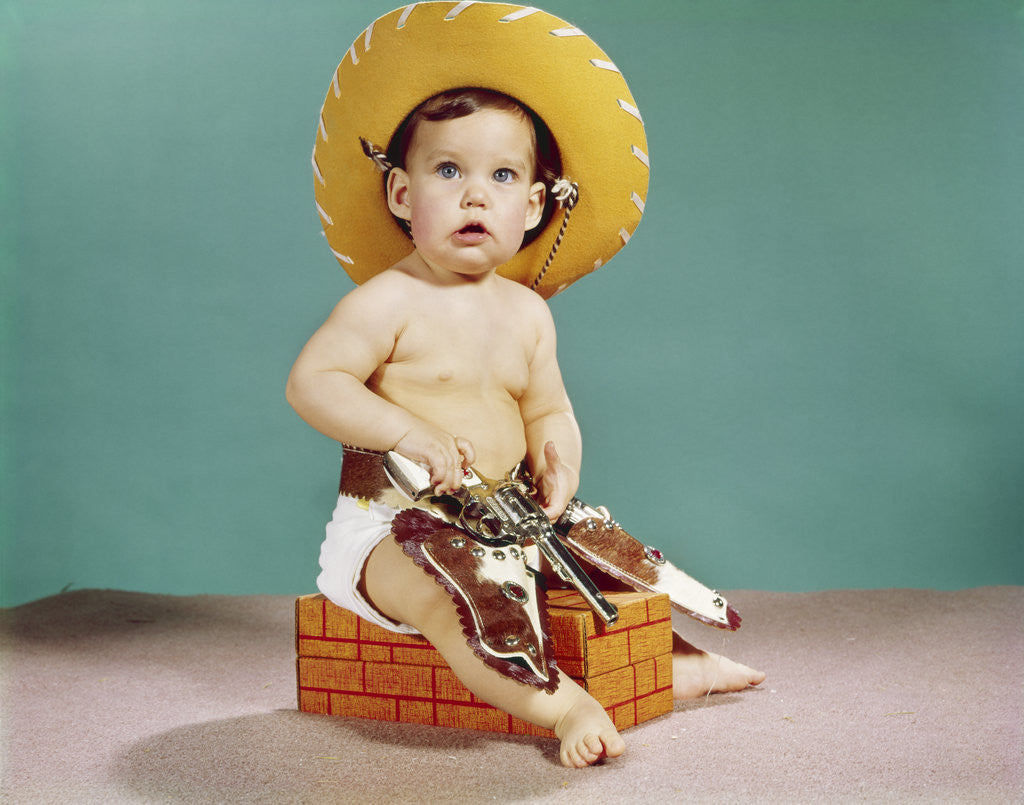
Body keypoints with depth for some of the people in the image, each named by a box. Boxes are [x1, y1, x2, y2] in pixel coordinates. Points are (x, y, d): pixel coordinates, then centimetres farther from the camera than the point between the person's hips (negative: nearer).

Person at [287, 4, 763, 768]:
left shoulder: (527, 312, 7)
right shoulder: (389, 301, -13)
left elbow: (547, 408, 15)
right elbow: (310, 381, -19)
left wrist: (558, 453, -8)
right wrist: (409, 433, -29)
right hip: (390, 525, -7)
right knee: (444, 591, -35)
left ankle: (680, 665, 26)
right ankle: (565, 706, -35)